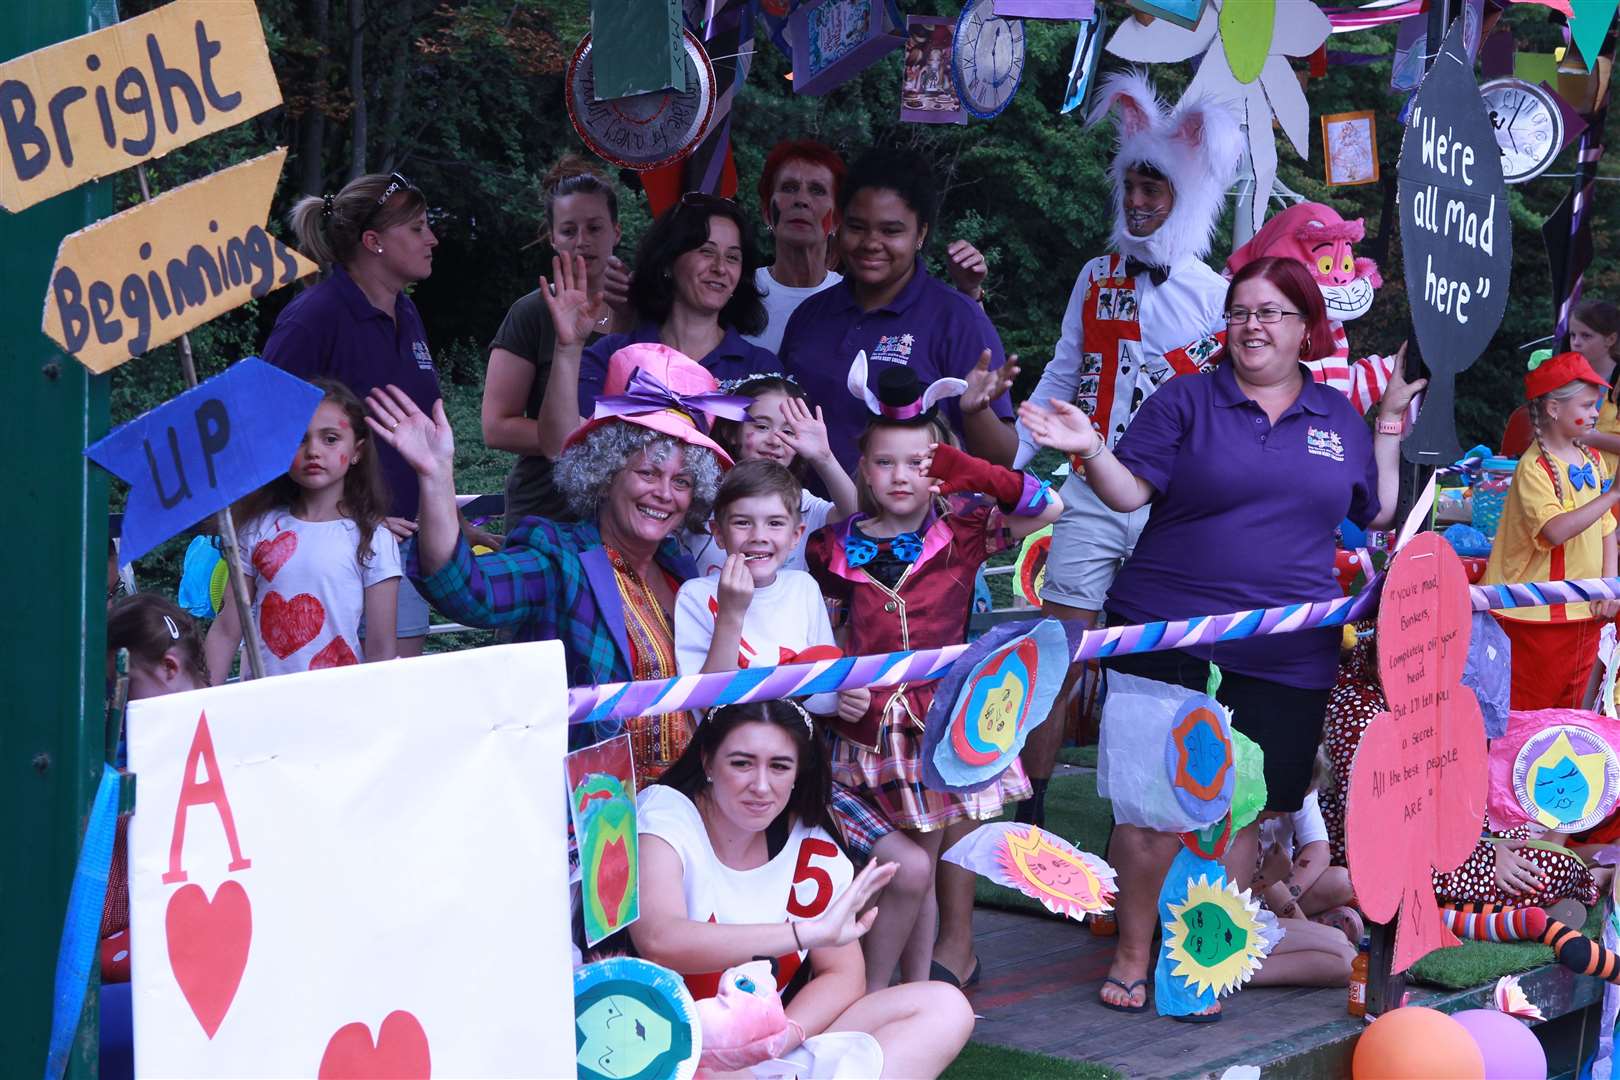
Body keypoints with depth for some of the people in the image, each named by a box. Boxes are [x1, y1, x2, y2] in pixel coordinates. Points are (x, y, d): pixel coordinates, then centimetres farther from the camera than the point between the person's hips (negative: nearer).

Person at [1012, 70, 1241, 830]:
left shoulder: (1216, 296, 0)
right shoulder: (1097, 279, 8)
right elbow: (1060, 382, 11)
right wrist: (1002, 463, 5)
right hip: (1092, 499, 2)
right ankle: (1029, 816, 7)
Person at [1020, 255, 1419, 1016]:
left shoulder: (1338, 419, 12)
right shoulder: (1186, 401, 2)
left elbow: (1376, 512, 18)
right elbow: (1131, 491, -5)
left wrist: (1391, 424, 14)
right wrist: (1089, 449, -22)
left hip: (1285, 657, 3)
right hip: (1169, 638, -3)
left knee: (1243, 811, 3)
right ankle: (1132, 955, 11)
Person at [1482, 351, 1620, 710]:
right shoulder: (1534, 468, -16)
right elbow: (1556, 531, -30)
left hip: (1585, 612, 7)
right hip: (1539, 616, -7)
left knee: (1570, 709, 15)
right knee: (1528, 711, 0)